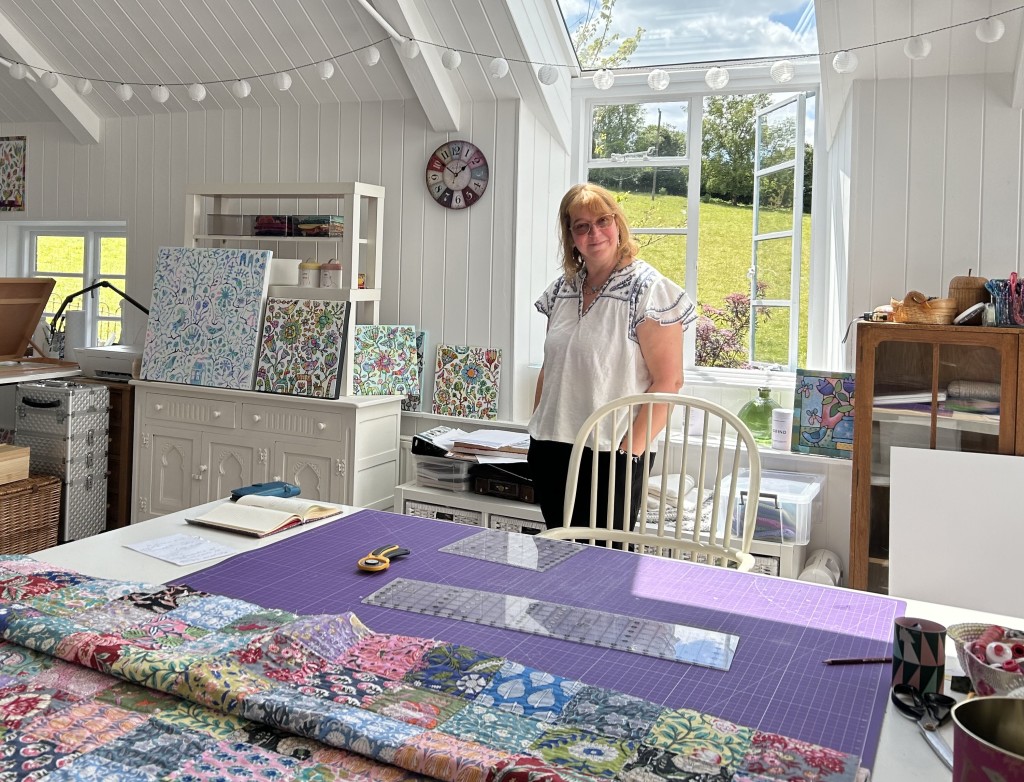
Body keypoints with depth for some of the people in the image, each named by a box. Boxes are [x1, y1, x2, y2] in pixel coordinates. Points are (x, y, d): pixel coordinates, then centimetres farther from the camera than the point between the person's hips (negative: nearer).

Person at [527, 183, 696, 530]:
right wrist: (536, 431, 12)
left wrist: (630, 450, -17)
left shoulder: (647, 289, -9)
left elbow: (668, 381, -13)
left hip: (609, 457, -6)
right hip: (550, 454, 6)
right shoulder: (562, 289, 10)